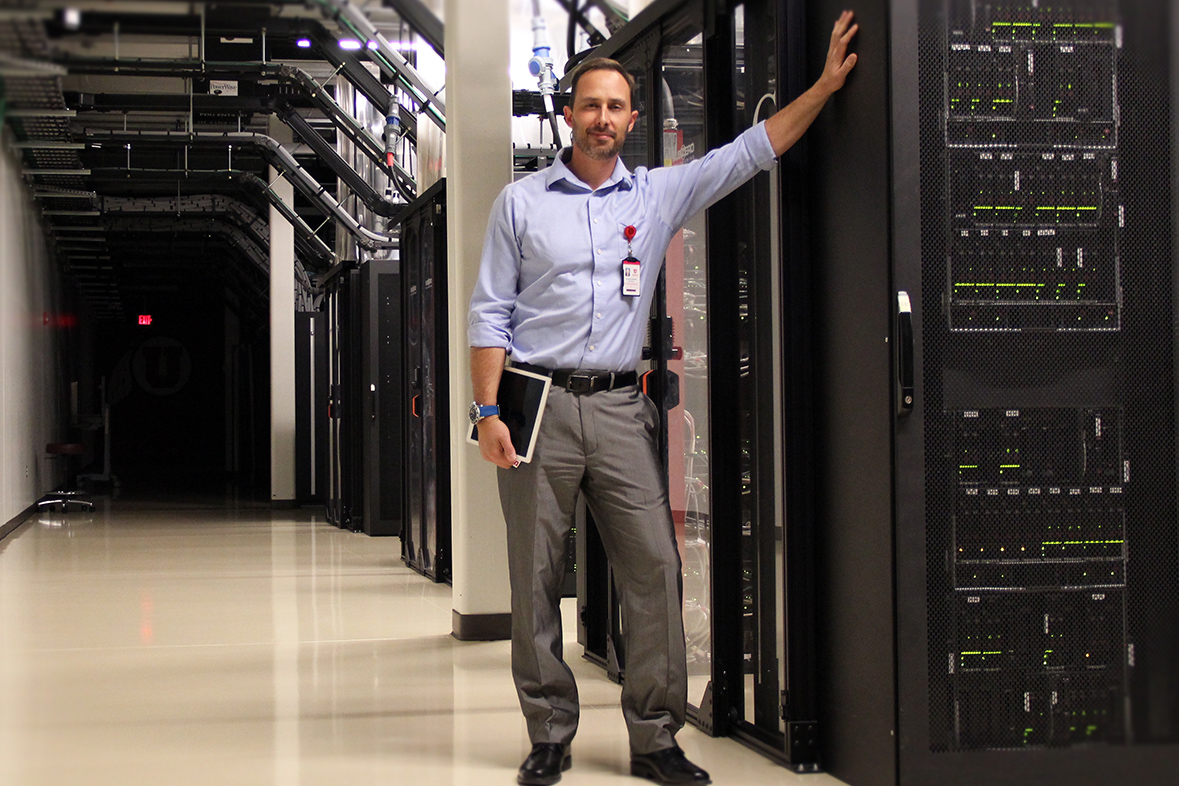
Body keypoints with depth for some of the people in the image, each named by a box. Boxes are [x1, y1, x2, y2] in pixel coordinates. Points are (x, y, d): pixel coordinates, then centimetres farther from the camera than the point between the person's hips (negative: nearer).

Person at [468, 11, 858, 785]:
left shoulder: (660, 194, 11)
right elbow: (491, 314, 4)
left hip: (619, 408, 2)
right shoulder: (521, 202, 6)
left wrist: (826, 83, 7)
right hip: (538, 406, -2)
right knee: (536, 579, 1)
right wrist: (489, 412, -5)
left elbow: (751, 150, 13)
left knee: (656, 569, -5)